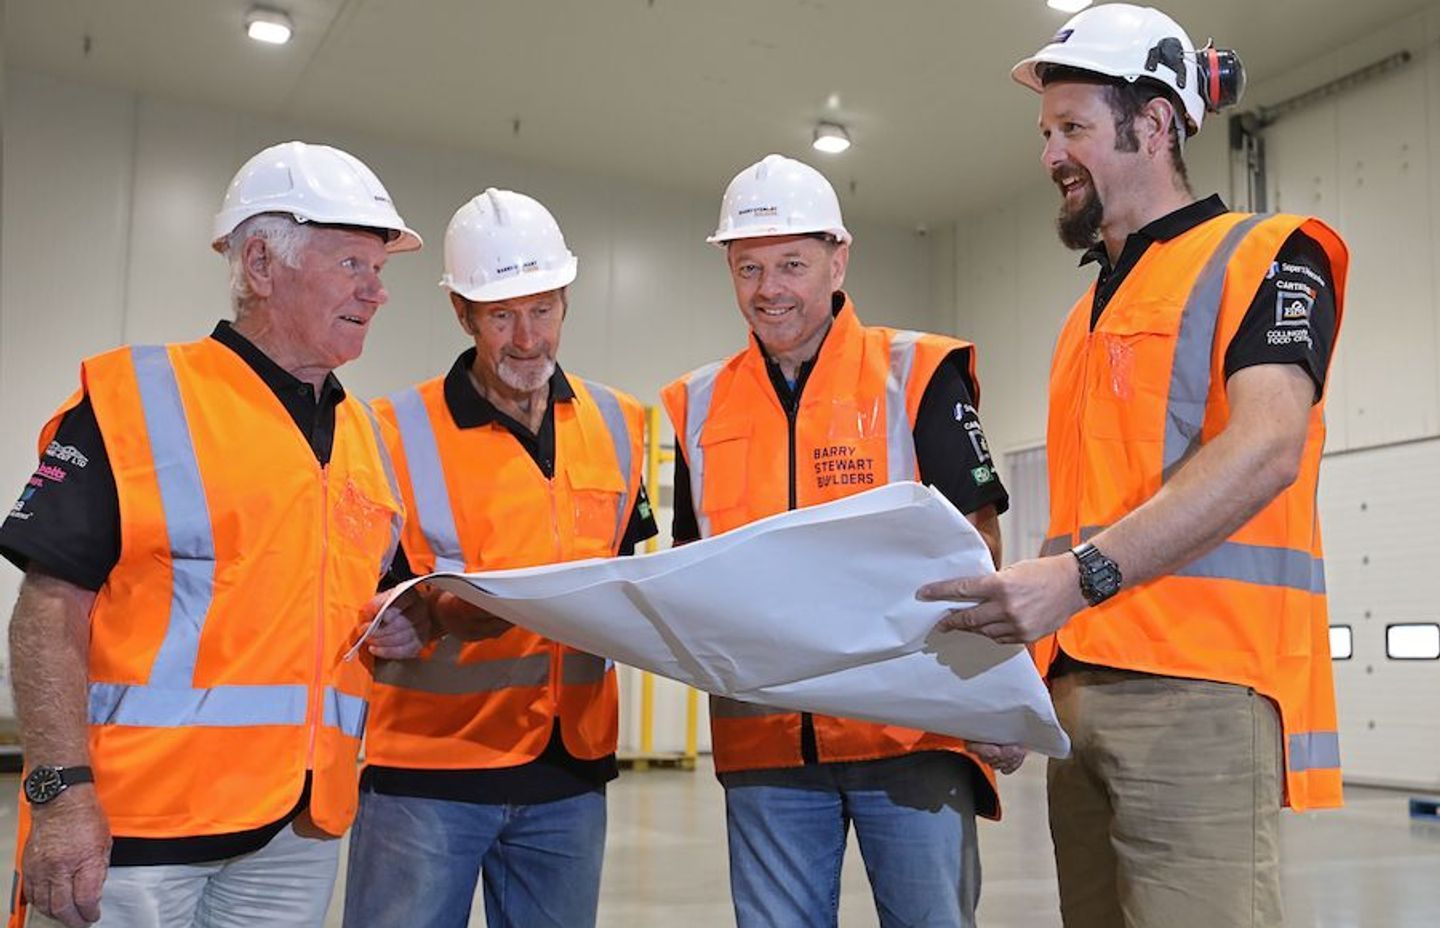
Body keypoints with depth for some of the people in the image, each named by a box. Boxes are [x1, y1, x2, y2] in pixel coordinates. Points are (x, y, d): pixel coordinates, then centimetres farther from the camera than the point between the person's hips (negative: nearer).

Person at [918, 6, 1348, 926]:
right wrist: (1020, 657, 13)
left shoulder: (1264, 255, 0)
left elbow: (1266, 448, -16)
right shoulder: (1092, 308, 23)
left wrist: (1082, 574, -26)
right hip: (1078, 691, 7)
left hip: (1198, 688, -7)